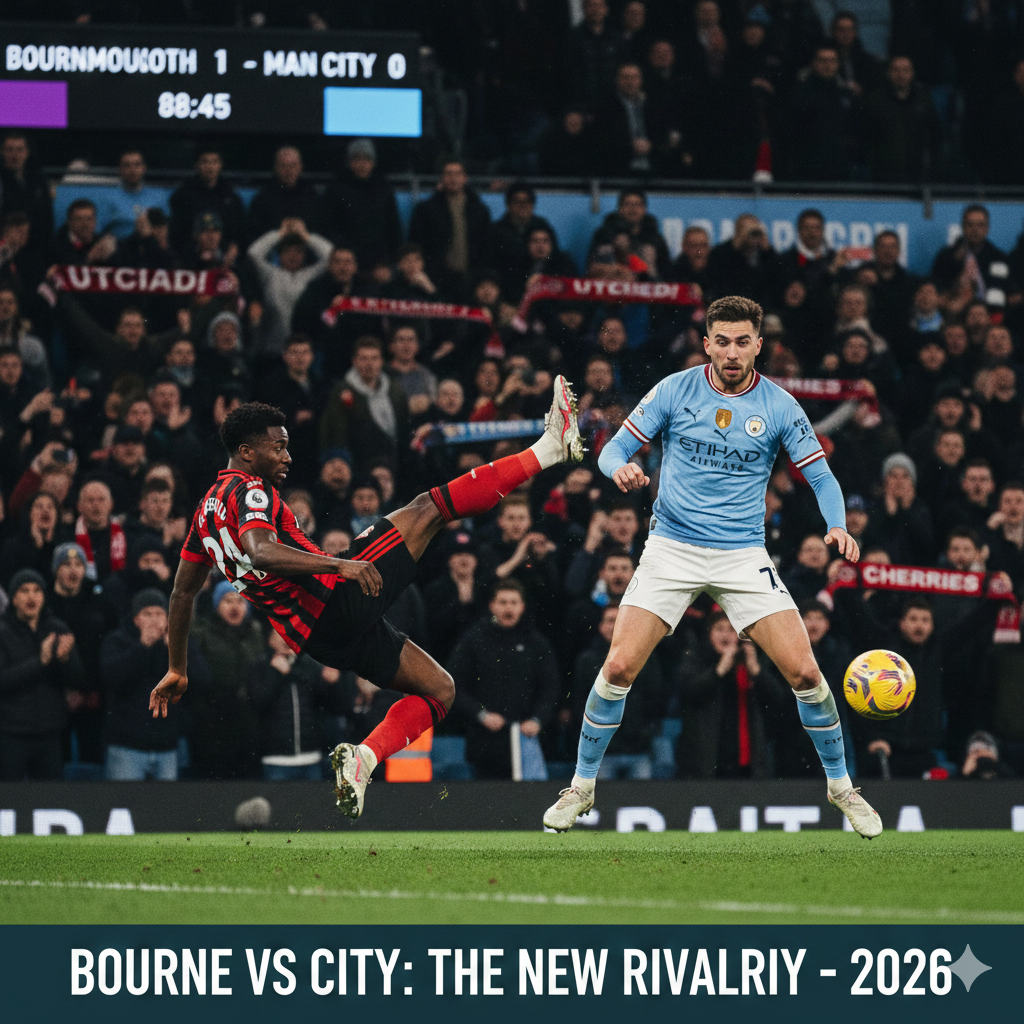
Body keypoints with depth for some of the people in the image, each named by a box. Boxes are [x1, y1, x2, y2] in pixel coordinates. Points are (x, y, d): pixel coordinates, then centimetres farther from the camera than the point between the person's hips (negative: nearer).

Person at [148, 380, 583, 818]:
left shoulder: (208, 510, 20)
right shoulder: (249, 490, -8)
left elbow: (182, 593, 26)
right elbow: (261, 553, -29)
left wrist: (177, 670, 33)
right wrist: (340, 564, -36)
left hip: (318, 635, 9)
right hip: (335, 599, -9)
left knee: (440, 689, 16)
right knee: (426, 508, -6)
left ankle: (361, 757, -8)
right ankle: (548, 448, -11)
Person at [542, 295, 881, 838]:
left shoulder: (779, 406, -2)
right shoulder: (674, 390, -2)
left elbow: (821, 477, 2)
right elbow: (613, 448, 0)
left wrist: (837, 527, -18)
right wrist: (620, 468, -24)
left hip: (743, 554, 0)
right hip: (671, 547, 0)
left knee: (804, 671, -10)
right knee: (619, 666, -13)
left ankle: (841, 786, 11)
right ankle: (581, 786, 7)